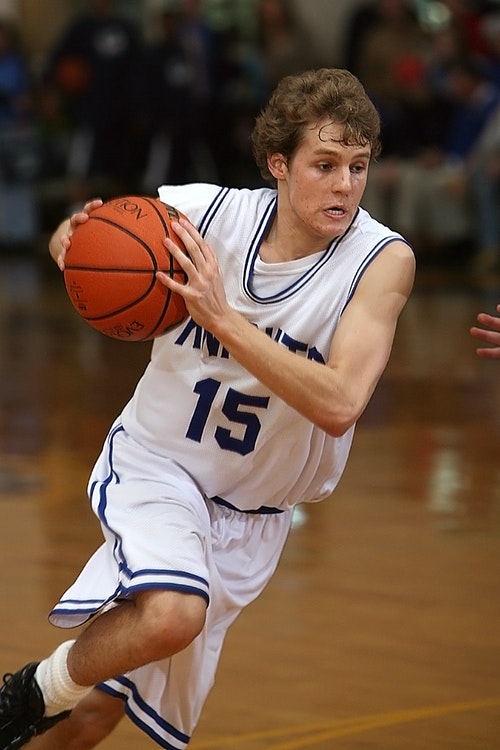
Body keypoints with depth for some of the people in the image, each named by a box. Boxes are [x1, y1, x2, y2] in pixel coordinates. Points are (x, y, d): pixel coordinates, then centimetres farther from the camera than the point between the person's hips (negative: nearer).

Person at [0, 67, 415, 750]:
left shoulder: (383, 260, -19)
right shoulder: (205, 211, -16)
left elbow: (339, 404, -31)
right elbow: (76, 238, 1)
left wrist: (223, 318, -38)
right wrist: (74, 242, -24)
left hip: (250, 514, 2)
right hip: (156, 462, -2)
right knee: (170, 613, -33)